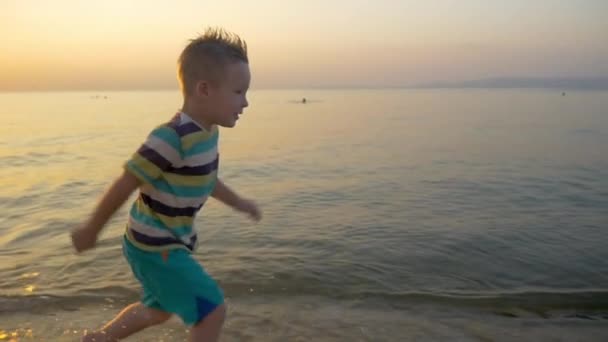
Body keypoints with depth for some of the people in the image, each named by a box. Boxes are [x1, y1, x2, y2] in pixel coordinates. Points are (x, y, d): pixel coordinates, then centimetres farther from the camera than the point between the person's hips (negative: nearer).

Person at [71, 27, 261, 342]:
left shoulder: (208, 131, -1)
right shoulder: (172, 138, -30)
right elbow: (125, 184, -22)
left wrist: (236, 202, 18)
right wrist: (91, 229, -11)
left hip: (172, 241, 9)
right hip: (154, 245, -9)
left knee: (159, 310, 27)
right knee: (212, 308, -7)